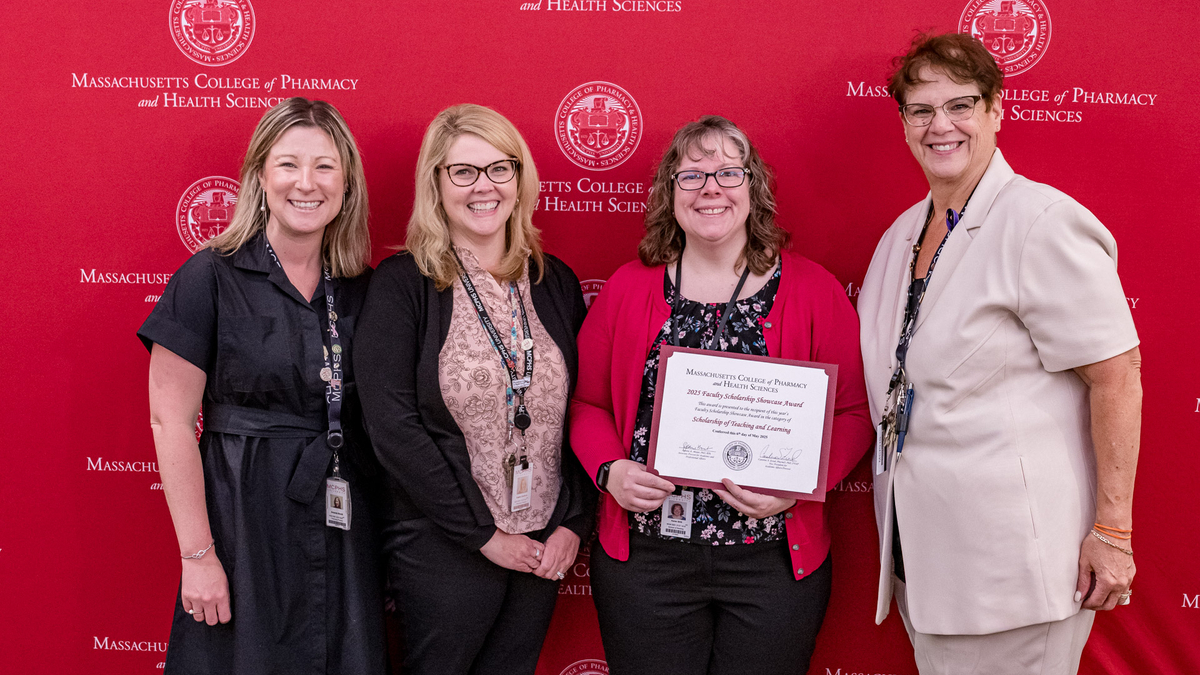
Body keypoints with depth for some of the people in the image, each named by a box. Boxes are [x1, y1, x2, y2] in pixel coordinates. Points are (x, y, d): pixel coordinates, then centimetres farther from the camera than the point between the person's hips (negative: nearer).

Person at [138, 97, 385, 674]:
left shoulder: (362, 290, 6)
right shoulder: (210, 279, -8)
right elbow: (171, 423, -9)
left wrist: (393, 542, 6)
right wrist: (198, 555, -13)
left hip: (348, 537, 4)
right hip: (247, 530, -4)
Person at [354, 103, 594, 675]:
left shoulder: (556, 282, 5)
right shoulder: (401, 285, -8)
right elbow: (392, 426, -15)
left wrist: (574, 522, -3)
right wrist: (483, 534, -14)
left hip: (543, 550, 4)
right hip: (441, 552, -4)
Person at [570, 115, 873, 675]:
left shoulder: (812, 288, 0)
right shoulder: (627, 288, 4)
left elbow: (854, 412, 0)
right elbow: (586, 402, 9)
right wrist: (610, 470, -9)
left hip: (774, 560, 0)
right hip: (645, 560, 1)